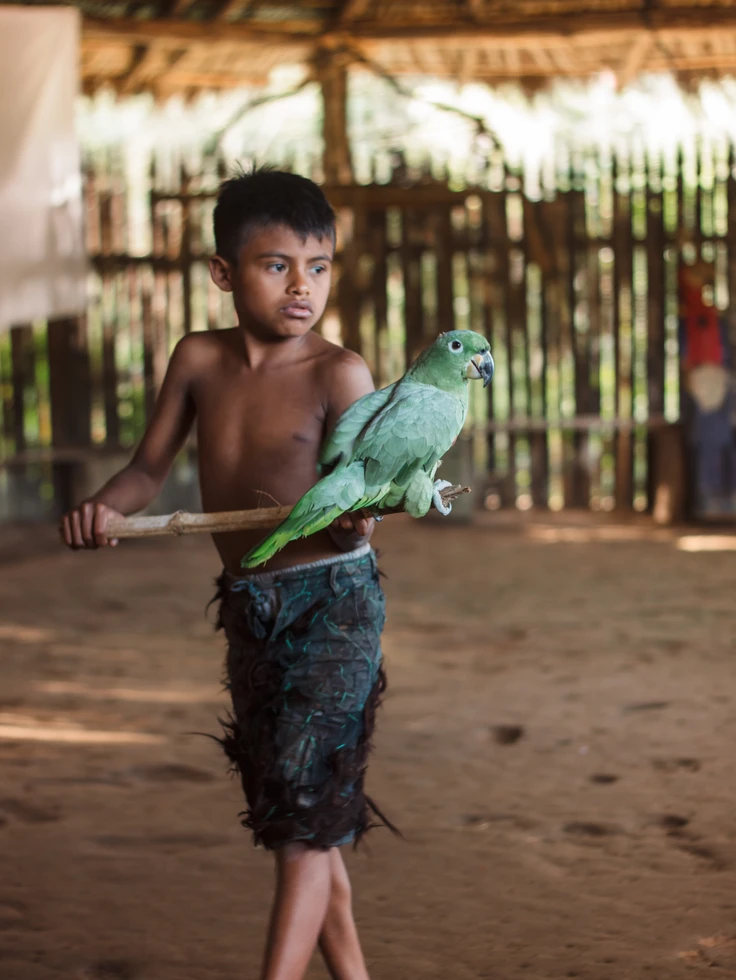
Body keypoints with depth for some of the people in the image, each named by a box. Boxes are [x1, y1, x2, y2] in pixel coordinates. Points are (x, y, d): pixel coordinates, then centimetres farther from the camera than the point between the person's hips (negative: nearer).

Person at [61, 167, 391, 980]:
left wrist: (351, 521, -38)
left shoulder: (338, 374, -12)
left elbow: (359, 503, -15)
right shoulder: (199, 360, 1)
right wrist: (105, 507, -14)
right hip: (249, 608, 6)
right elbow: (151, 467, 7)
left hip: (332, 601, -6)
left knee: (306, 809, -11)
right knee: (292, 813, 14)